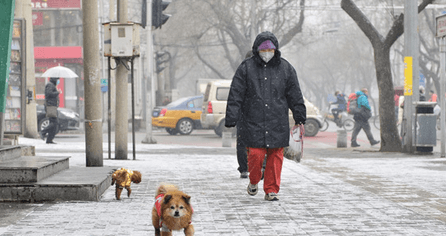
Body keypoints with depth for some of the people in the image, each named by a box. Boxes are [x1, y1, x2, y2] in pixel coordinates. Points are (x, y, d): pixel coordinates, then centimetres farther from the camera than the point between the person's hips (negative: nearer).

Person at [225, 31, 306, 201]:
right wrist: (231, 120, -4)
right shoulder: (246, 68, 2)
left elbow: (295, 96, 13)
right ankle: (253, 181, 20)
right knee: (255, 154, -8)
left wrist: (300, 118, 12)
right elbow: (235, 95, 1)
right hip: (253, 122, -2)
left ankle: (271, 190, 11)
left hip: (278, 123, 2)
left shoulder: (285, 68, 8)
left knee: (275, 155, 0)